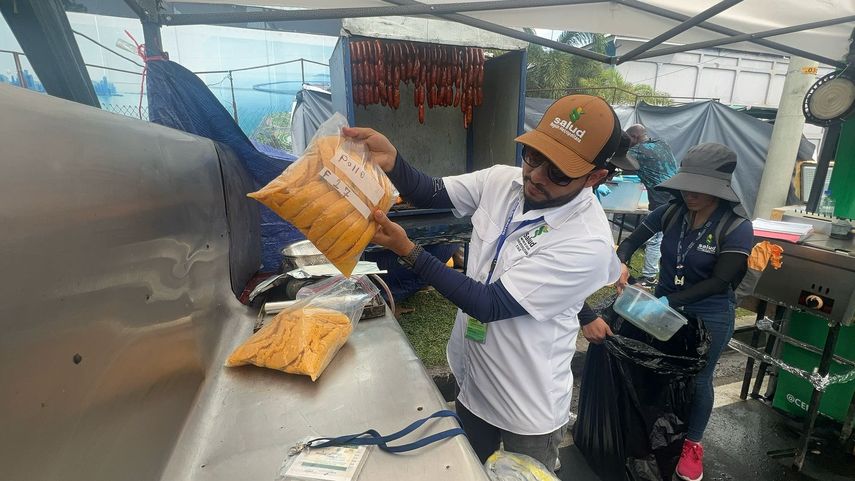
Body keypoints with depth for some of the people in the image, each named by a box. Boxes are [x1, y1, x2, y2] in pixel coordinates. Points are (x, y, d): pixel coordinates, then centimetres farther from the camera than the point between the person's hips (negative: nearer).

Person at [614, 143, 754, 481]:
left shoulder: (737, 228, -19)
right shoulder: (670, 212, -11)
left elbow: (718, 282, -21)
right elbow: (631, 241, -1)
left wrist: (667, 301, -28)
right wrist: (621, 263, -22)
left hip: (709, 316, -3)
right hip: (664, 305, 3)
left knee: (698, 380, 14)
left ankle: (692, 444, 37)